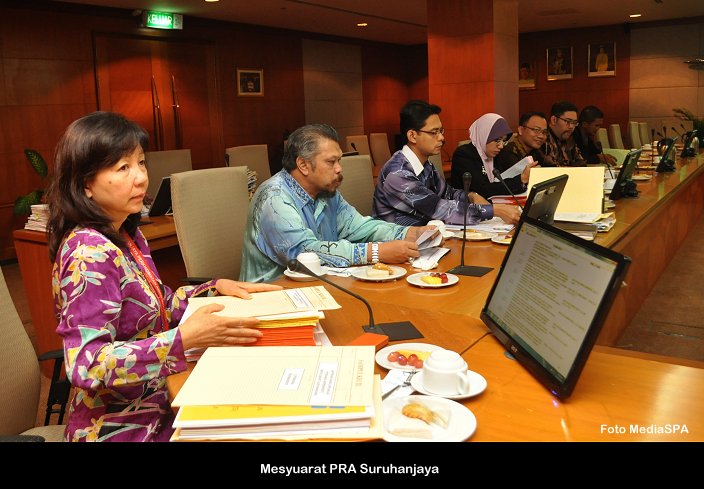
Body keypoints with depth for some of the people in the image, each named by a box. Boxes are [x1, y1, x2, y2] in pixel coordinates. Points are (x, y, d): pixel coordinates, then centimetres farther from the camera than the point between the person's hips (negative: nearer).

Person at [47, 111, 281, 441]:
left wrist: (216, 289, 2)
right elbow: (87, 366, -28)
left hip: (153, 403, 8)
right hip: (120, 429, -7)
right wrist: (185, 338, -35)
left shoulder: (126, 234, 3)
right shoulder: (89, 253, -23)